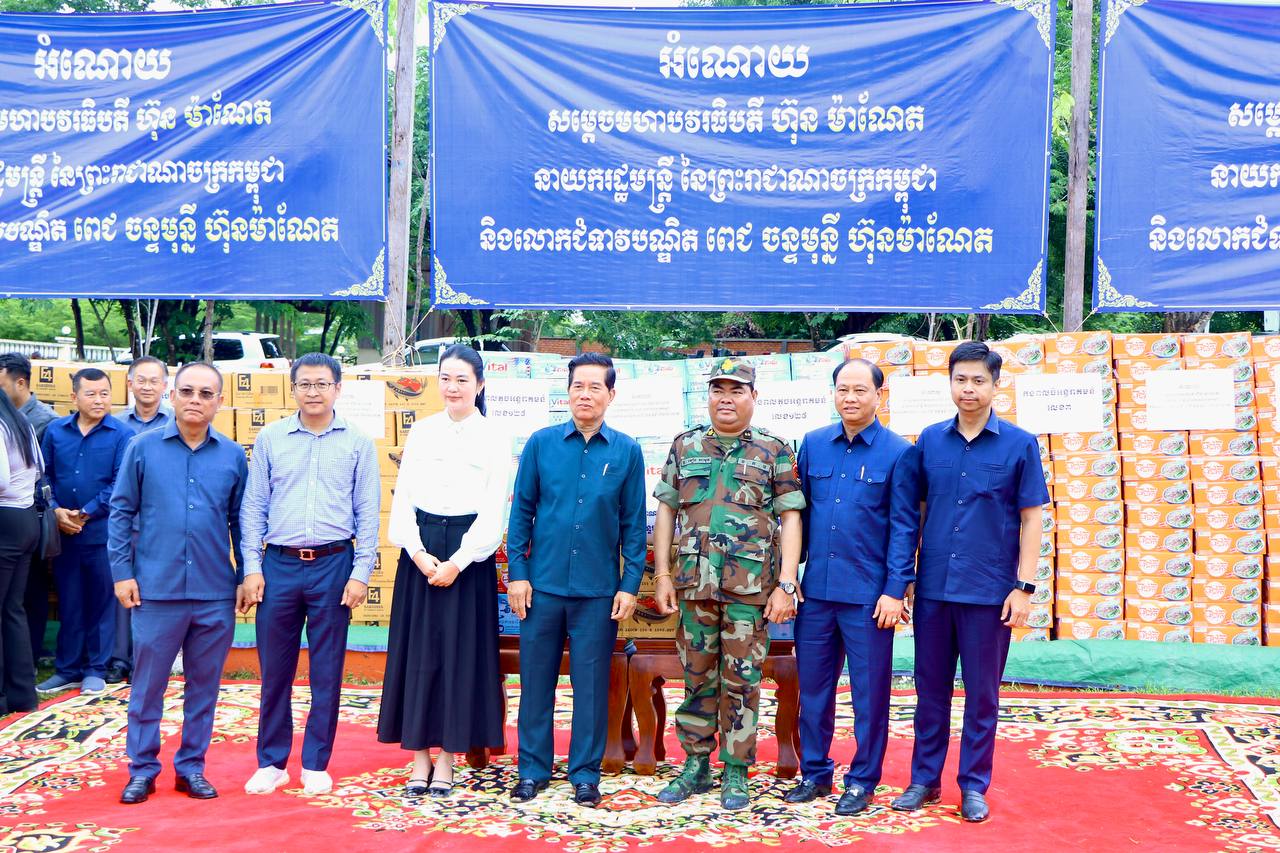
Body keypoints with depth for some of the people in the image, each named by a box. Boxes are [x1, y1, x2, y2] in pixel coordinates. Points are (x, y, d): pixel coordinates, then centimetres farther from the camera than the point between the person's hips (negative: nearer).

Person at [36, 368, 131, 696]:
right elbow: (44, 475, 6)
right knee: (68, 602, 10)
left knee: (101, 602, 5)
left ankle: (96, 669, 16)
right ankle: (67, 669, 20)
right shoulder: (55, 430, 6)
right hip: (63, 533, 3)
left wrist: (86, 513, -12)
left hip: (102, 532, -3)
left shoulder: (122, 434, -4)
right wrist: (56, 511, -8)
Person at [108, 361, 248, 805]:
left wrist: (244, 577, 6)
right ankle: (142, 769, 19)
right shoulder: (143, 448, 1)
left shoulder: (233, 456, 5)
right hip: (156, 590, -1)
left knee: (204, 686, 10)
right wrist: (122, 572, -2)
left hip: (215, 594, 2)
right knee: (147, 685, 6)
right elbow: (121, 513, 3)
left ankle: (192, 766, 22)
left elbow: (240, 521, 9)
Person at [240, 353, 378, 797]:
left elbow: (367, 513, 2)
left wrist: (361, 573, -5)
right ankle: (271, 762, 20)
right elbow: (253, 507, 6)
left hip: (333, 565, -1)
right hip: (279, 564, 1)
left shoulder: (357, 443, 3)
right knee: (274, 670, 7)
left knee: (327, 673, 6)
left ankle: (316, 765, 18)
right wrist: (251, 568, -1)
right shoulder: (270, 439, 5)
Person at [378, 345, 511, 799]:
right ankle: (419, 757, 13)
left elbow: (494, 510, -5)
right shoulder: (421, 432, 7)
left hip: (468, 554, -2)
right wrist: (418, 552, -8)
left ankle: (447, 758, 11)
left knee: (460, 652, 1)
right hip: (420, 552, 3)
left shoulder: (494, 438, -1)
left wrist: (458, 561, -12)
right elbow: (403, 497, 5)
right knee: (417, 650, 4)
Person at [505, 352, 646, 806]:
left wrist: (630, 584, -1)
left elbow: (633, 523, 4)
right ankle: (533, 768, 20)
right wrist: (517, 572, -1)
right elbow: (521, 511, 5)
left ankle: (585, 773, 18)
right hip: (543, 584, 1)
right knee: (536, 679, 7)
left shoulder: (626, 451, 2)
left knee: (591, 683, 6)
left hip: (599, 589, 0)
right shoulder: (541, 443, 2)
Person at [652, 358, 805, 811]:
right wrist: (663, 575, 4)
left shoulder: (775, 451, 2)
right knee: (697, 678, 10)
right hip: (695, 583, 3)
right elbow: (666, 511, 11)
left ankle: (735, 773, 15)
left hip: (750, 587, -3)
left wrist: (786, 583, -9)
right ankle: (695, 766, 22)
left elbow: (790, 518, -1)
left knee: (741, 682, 3)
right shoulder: (685, 446, 10)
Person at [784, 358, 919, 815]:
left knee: (869, 691, 6)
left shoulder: (898, 452, -4)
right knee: (812, 686, 11)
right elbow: (798, 513, 11)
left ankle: (862, 780, 19)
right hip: (816, 589, 4)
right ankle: (814, 772, 26)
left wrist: (896, 590, -9)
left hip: (868, 594, -4)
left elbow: (905, 527, -5)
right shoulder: (813, 444, 6)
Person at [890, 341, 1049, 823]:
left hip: (989, 591, -2)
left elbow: (1031, 519, -2)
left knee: (982, 694, 7)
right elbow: (914, 510, 9)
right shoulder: (930, 440, 4)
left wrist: (1024, 587, -7)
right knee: (930, 689, 12)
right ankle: (925, 778, 24)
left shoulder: (1020, 445, -3)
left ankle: (974, 785, 21)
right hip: (932, 587, 2)